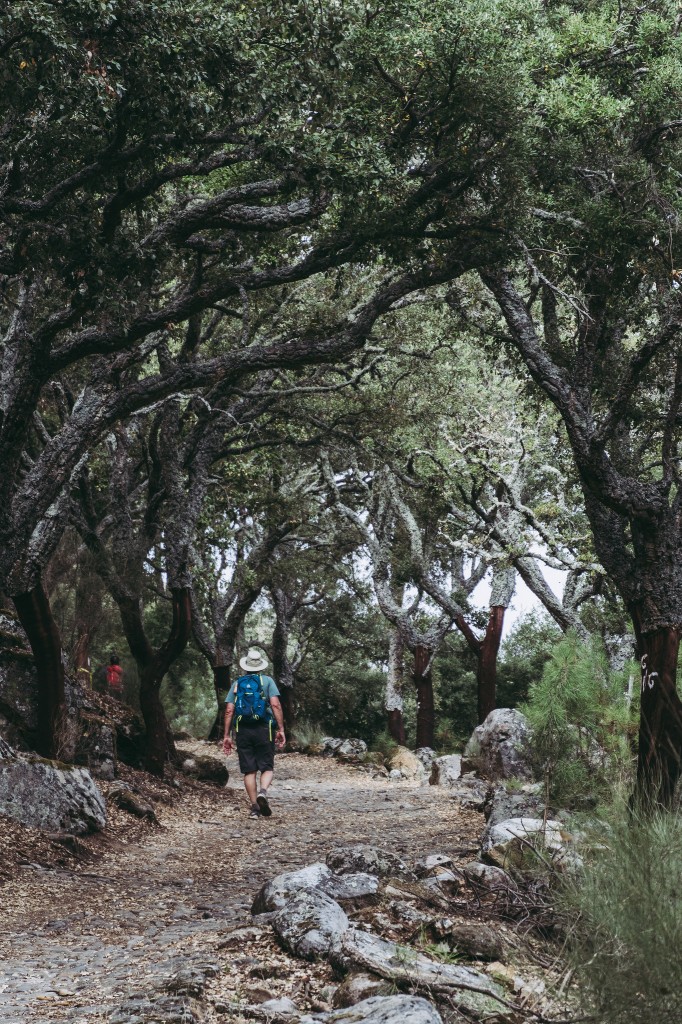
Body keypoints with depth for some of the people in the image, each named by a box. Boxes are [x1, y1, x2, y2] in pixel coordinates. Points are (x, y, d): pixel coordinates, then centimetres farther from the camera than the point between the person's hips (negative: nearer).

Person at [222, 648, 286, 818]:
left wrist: (226, 736, 6)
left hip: (243, 731, 2)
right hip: (263, 729, -2)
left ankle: (254, 807, 5)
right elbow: (275, 705, -8)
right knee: (267, 767, 6)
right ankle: (263, 791, -22)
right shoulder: (267, 681, 4)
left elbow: (229, 711, 4)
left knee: (249, 770, 8)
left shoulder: (237, 683, 11)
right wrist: (281, 729, -6)